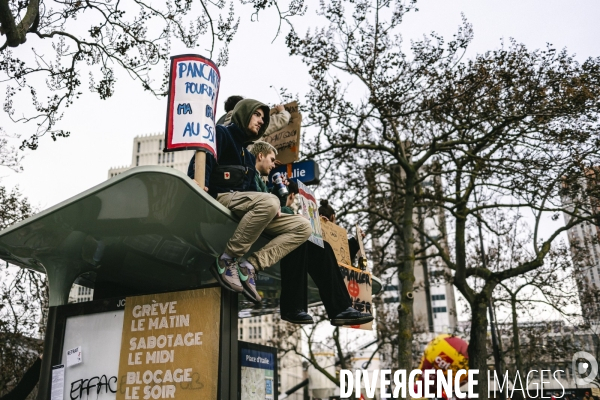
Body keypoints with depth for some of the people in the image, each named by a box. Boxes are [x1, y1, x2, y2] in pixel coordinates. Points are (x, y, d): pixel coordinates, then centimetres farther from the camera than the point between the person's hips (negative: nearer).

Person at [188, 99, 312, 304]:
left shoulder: (248, 156, 31)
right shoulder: (221, 133, 9)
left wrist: (271, 208, -1)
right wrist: (199, 183, -29)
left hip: (246, 207, 8)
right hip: (220, 198, -8)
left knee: (302, 226, -7)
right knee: (270, 200, -38)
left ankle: (249, 265, -19)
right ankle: (226, 259, -27)